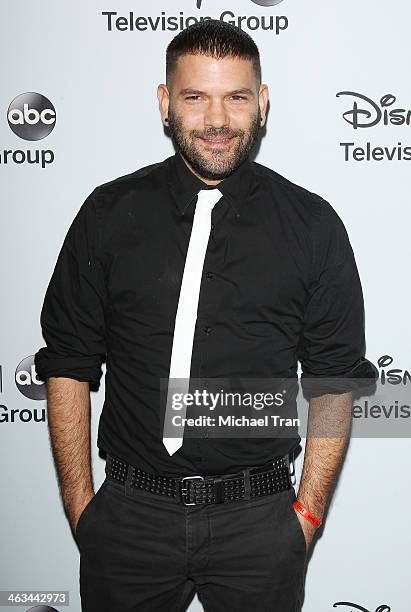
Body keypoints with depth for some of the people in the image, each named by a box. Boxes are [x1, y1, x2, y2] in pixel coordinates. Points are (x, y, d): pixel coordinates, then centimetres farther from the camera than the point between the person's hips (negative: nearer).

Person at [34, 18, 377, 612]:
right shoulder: (109, 213, -1)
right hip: (129, 514, 1)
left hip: (259, 519, 0)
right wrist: (79, 502, 0)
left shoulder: (313, 224, -2)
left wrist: (308, 510, -2)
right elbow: (69, 363, 2)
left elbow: (334, 381, 1)